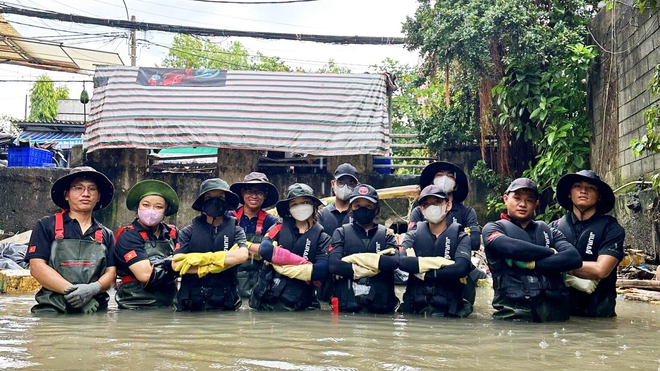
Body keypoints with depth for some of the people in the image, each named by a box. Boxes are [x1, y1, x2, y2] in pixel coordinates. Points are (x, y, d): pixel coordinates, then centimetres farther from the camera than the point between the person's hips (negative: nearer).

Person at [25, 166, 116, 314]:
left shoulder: (107, 235, 18)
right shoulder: (46, 226, 9)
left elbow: (111, 272, 11)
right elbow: (37, 267, 0)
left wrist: (94, 288, -12)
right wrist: (70, 290, -13)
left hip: (95, 310, 3)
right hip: (52, 308, -3)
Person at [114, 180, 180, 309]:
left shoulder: (173, 234, 11)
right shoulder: (128, 236, -2)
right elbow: (145, 275, -13)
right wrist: (171, 263, -3)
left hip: (168, 307, 5)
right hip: (135, 309, -5)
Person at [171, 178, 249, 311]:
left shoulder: (235, 230, 8)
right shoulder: (189, 232, 9)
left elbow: (242, 255, -12)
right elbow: (176, 264, -4)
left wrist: (203, 258, -12)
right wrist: (211, 267, -10)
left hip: (224, 304, 0)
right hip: (191, 304, 0)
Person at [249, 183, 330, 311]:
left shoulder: (322, 237, 6)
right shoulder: (279, 228, 8)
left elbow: (322, 270, -11)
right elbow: (264, 250, -12)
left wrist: (282, 267, -11)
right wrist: (304, 263, -12)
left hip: (299, 304, -1)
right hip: (266, 299, 1)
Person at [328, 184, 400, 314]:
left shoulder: (386, 234, 12)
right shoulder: (341, 233, 10)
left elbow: (394, 261, -9)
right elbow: (334, 265, -8)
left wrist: (356, 258, -8)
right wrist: (376, 265, -7)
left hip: (380, 306, 1)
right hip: (346, 306, -1)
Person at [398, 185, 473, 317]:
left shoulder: (460, 237, 8)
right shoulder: (413, 235, 12)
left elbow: (461, 268, -11)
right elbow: (401, 261, -7)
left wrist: (423, 272, -7)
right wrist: (439, 262, -9)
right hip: (415, 308, 1)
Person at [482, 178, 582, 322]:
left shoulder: (549, 231, 21)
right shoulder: (493, 228, 13)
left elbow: (574, 258, 3)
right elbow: (511, 247, -9)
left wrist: (530, 264, -5)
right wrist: (550, 252, 4)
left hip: (553, 306, 3)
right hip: (514, 309, -3)